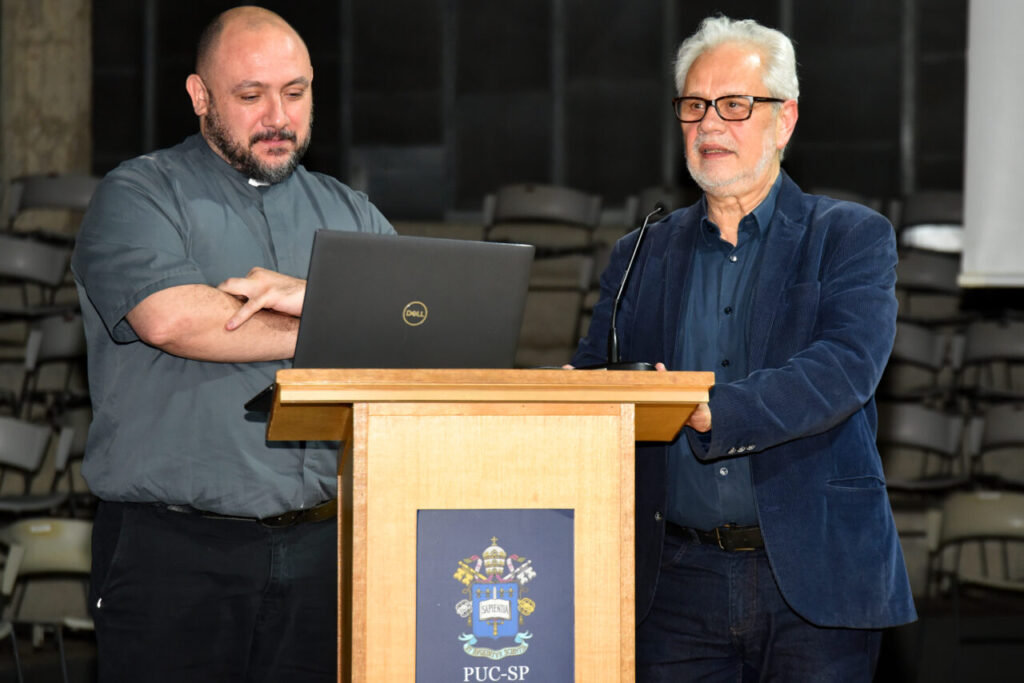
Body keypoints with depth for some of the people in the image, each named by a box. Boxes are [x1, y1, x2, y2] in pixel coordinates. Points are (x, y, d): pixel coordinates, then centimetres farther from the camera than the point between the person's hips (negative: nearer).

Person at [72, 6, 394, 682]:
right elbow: (170, 318, -16)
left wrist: (315, 296, -13)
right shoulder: (138, 196, 3)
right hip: (174, 550, -3)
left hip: (322, 546, 4)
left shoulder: (351, 215, 17)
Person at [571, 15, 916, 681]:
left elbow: (846, 369, -13)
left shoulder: (853, 238, 3)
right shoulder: (641, 257, 15)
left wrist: (710, 412, -27)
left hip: (815, 577, -2)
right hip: (678, 586, 3)